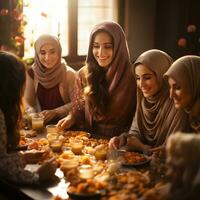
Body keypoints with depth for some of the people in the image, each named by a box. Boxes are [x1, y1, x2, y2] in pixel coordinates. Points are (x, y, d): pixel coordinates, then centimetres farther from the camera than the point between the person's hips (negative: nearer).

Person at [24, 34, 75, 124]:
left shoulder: (69, 74, -10)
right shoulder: (32, 72, -1)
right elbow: (28, 101, 2)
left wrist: (54, 112, -21)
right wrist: (32, 114, -18)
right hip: (42, 123, 3)